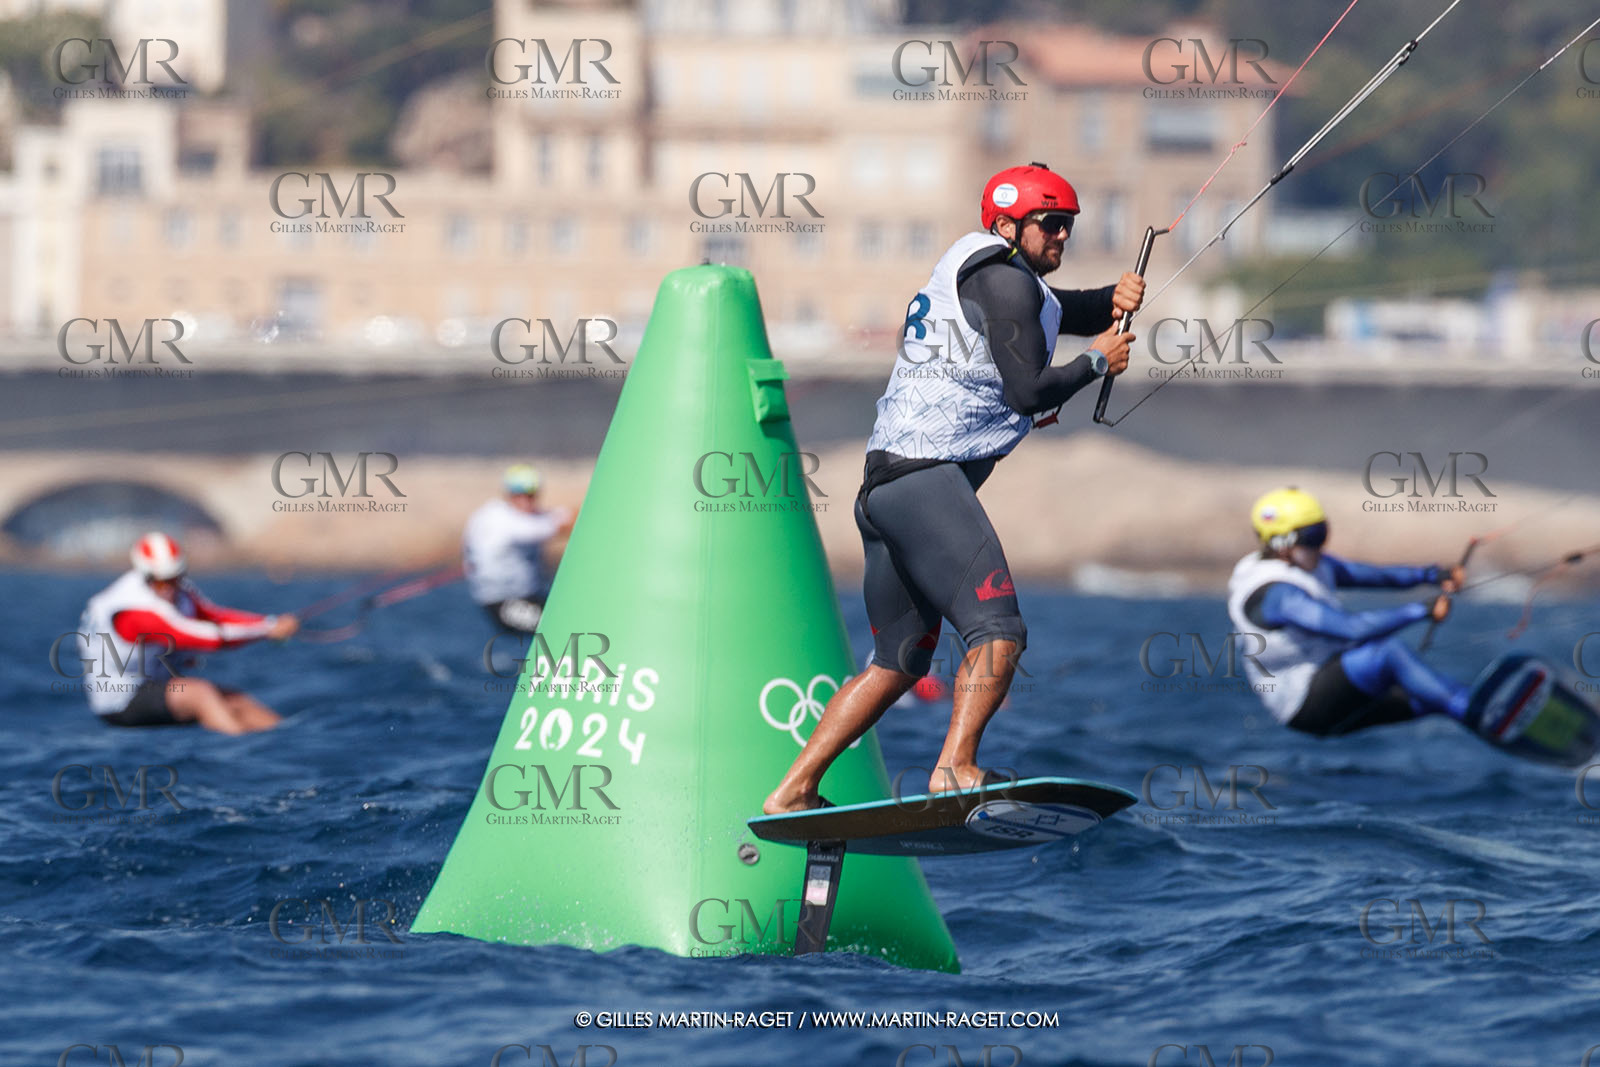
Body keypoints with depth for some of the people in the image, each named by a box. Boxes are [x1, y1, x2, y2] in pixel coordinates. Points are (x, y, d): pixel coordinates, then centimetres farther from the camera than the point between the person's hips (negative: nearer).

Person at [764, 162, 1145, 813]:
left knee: (899, 661, 17)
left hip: (883, 485, 10)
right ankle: (954, 770, -34)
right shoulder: (1004, 279, -4)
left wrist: (1116, 297, 14)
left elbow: (1073, 312, 35)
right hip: (927, 476, -10)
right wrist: (1098, 362, 2)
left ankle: (793, 793, 16)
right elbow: (1029, 392, -12)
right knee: (998, 631, -20)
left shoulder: (971, 275, 26)